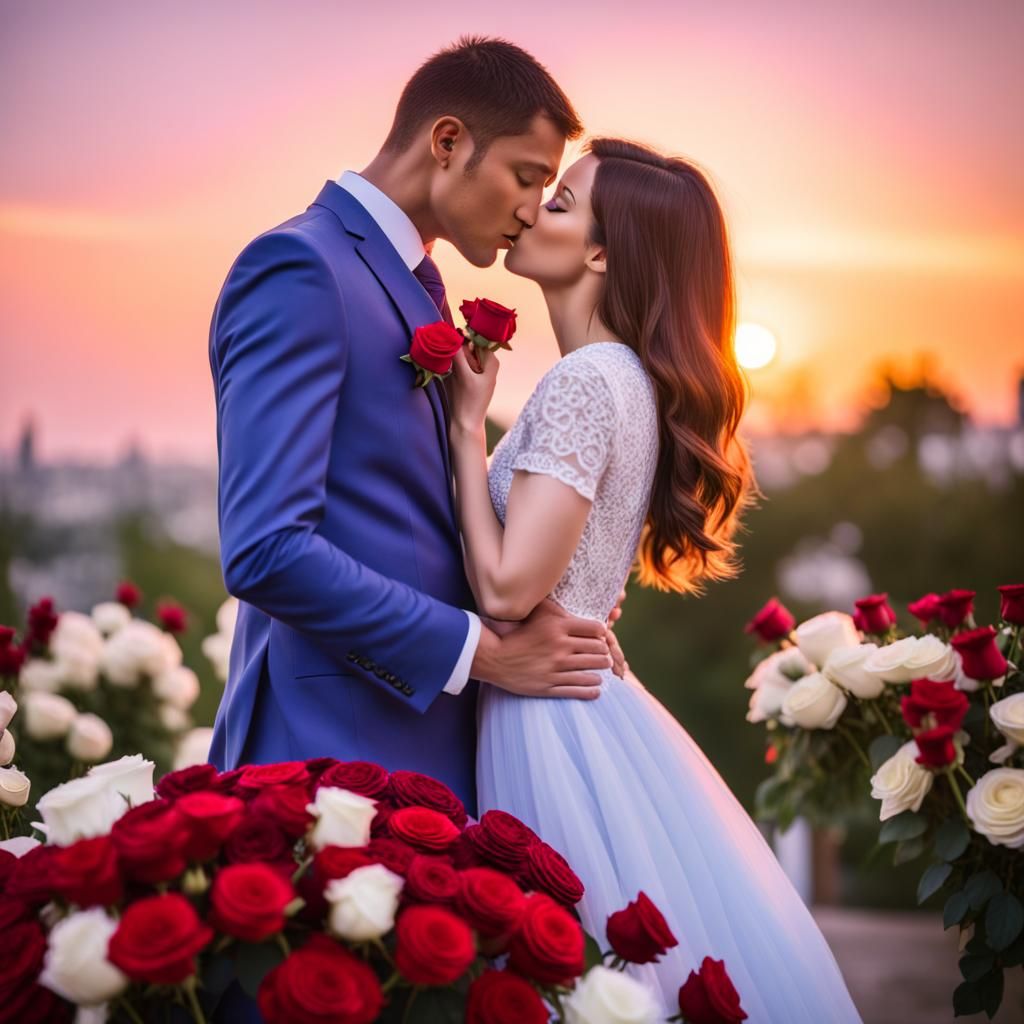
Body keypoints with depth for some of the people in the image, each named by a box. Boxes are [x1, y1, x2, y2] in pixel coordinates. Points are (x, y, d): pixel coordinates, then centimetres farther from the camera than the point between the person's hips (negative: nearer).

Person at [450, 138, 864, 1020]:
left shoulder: (584, 381, -17)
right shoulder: (636, 380, 11)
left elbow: (506, 588, -21)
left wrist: (468, 424, -13)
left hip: (552, 722, -9)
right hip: (582, 703, 9)